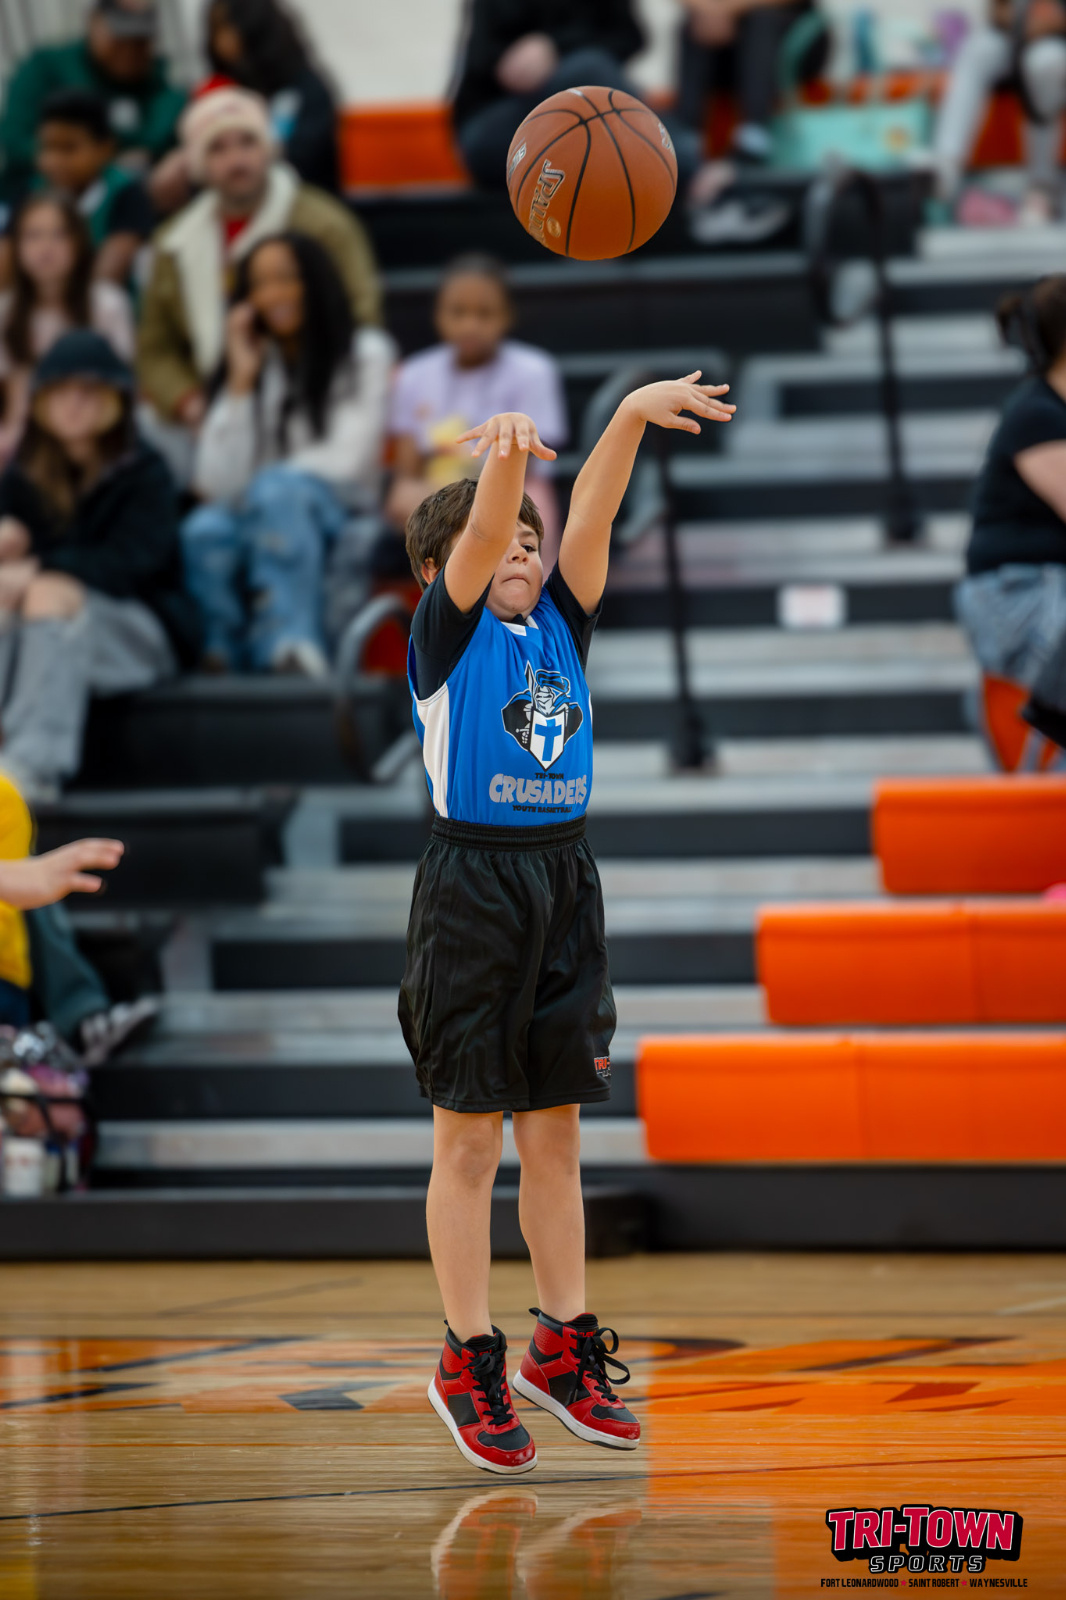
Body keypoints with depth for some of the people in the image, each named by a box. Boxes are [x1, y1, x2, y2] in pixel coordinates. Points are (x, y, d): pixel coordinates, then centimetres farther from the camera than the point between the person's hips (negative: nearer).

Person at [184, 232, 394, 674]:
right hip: (257, 520, 3)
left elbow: (347, 461, -5)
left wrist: (263, 483, -6)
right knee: (206, 532, -34)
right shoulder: (255, 361, 12)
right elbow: (218, 480, -2)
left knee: (277, 491, -38)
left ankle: (292, 645, -49)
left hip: (333, 515, -3)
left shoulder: (365, 353, 5)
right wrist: (241, 381, -6)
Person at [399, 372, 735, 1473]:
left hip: (563, 889, 5)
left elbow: (591, 518, -5)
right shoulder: (447, 631, -3)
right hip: (471, 890, -5)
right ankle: (470, 1363, 6)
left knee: (555, 1136, 11)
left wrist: (631, 420, -21)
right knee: (470, 1141, 0)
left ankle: (564, 1347, 19)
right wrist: (503, 461, -42)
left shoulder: (561, 621, 10)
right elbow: (477, 542, -22)